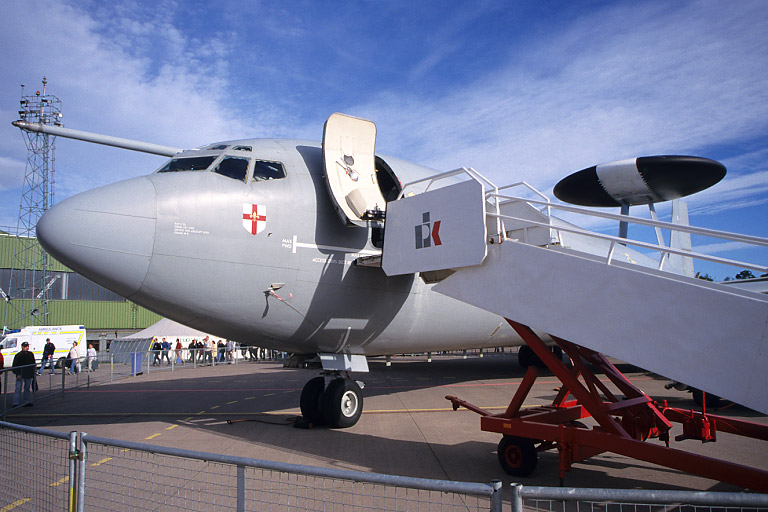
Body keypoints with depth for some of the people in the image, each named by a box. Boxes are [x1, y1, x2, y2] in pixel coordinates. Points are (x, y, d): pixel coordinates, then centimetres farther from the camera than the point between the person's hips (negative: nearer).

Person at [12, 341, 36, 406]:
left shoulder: (31, 354, 9)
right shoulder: (18, 355, -6)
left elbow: (33, 365, 17)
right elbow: (15, 366, -7)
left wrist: (33, 373, 12)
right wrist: (17, 374, -14)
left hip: (29, 375, 5)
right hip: (20, 375, -5)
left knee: (28, 388, 11)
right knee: (18, 389, -4)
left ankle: (27, 402, 19)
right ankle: (16, 403, 1)